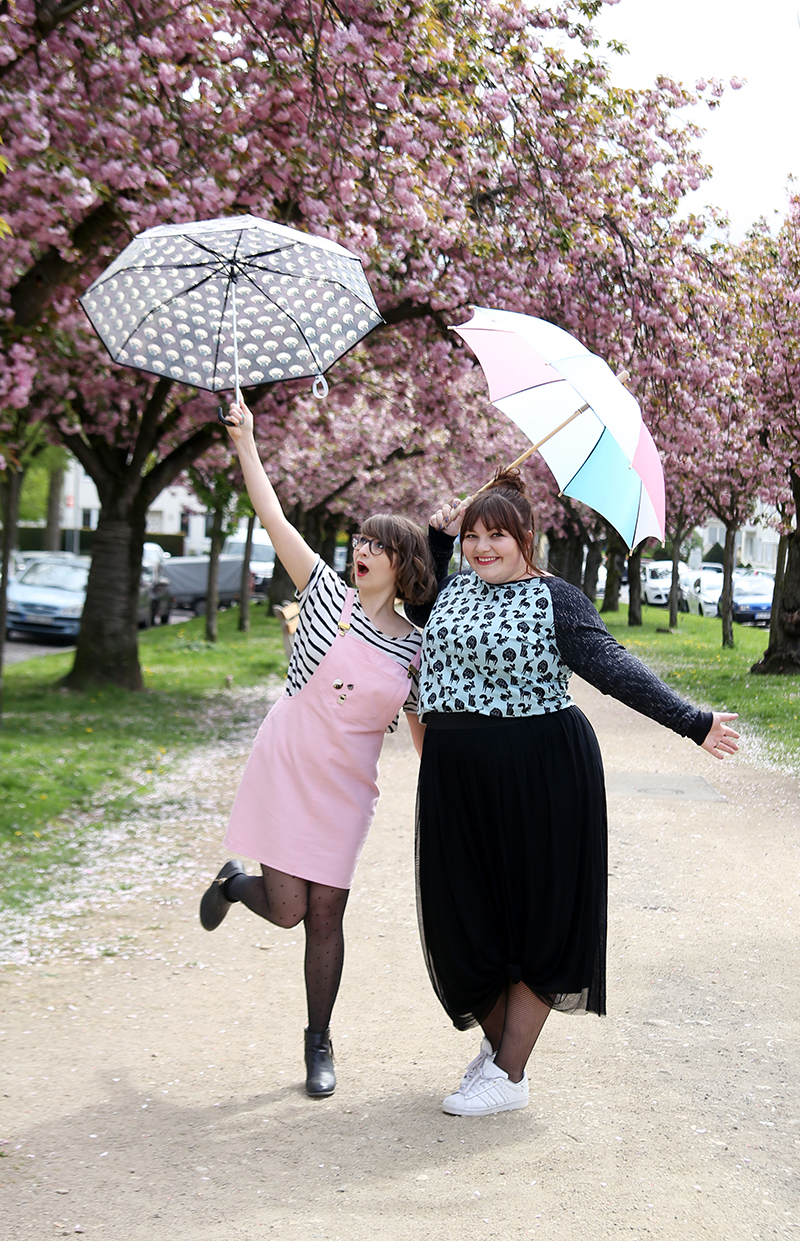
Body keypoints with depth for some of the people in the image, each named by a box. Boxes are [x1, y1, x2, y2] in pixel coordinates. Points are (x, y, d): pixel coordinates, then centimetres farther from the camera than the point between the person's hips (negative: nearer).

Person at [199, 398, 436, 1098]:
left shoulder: (415, 650, 3)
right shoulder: (328, 594, -2)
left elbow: (422, 729, 11)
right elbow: (274, 518, -5)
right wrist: (245, 441, -9)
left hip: (347, 789, 2)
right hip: (286, 768, -2)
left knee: (326, 914, 3)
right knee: (287, 908, -6)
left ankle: (320, 1042, 20)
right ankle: (233, 883, 31)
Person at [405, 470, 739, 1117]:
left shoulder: (555, 598, -7)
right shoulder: (456, 586, 11)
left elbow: (613, 666, -17)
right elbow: (417, 608, 33)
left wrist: (691, 721, -28)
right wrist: (437, 536, 17)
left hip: (540, 779, -6)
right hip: (457, 779, 6)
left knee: (534, 918, 3)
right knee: (463, 918, 9)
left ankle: (509, 1076, 13)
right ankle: (498, 1040, 32)